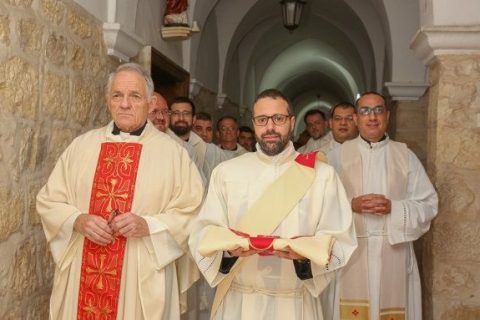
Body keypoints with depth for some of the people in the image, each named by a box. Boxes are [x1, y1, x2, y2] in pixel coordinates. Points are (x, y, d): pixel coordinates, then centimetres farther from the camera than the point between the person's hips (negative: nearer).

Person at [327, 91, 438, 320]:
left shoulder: (405, 156, 6)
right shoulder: (338, 155, 4)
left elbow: (429, 204, 2)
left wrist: (393, 208, -13)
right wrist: (352, 205, -16)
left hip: (393, 251, 1)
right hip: (350, 251, -1)